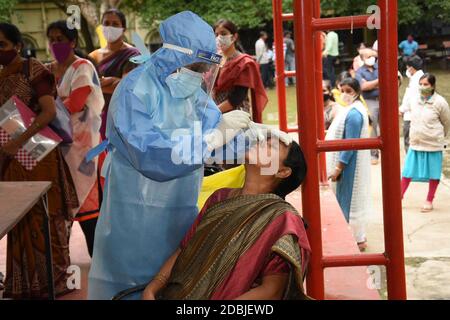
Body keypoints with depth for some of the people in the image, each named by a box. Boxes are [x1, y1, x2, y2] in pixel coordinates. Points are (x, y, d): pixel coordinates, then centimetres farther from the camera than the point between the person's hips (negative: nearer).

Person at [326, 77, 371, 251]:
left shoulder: (353, 113, -22)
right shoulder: (353, 109, 10)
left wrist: (338, 168, -22)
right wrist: (338, 166, 20)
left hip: (349, 166, -10)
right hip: (350, 165, 10)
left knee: (350, 200, -1)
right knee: (352, 200, 17)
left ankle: (359, 240, 8)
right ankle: (358, 237, 26)